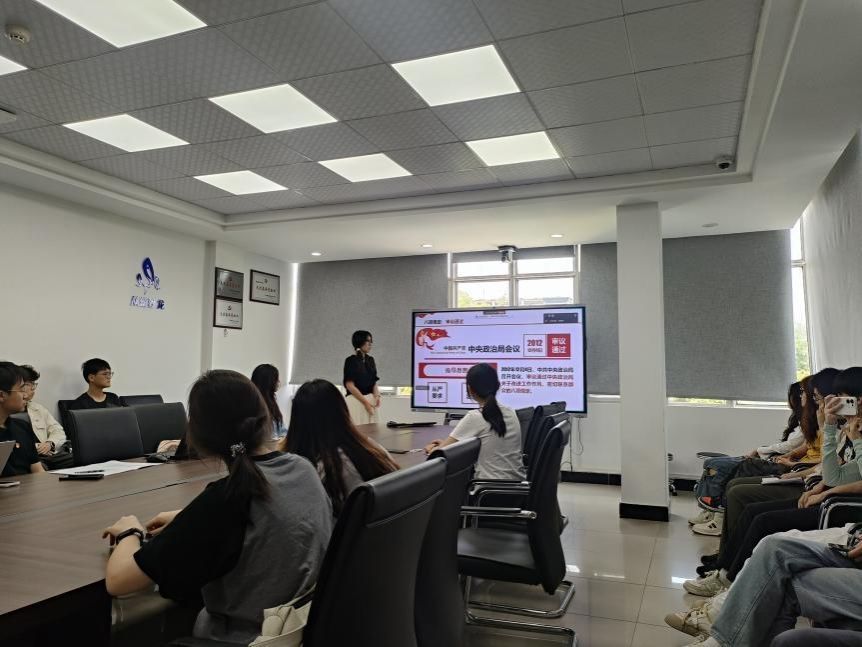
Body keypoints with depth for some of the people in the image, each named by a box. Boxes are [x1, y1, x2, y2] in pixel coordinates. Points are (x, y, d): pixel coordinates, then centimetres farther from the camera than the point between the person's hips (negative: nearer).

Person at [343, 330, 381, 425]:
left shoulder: (370, 360, 10)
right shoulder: (351, 361, -9)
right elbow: (350, 385, -13)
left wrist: (376, 395, -5)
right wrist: (365, 401, -14)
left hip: (370, 400, 6)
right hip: (356, 400, -6)